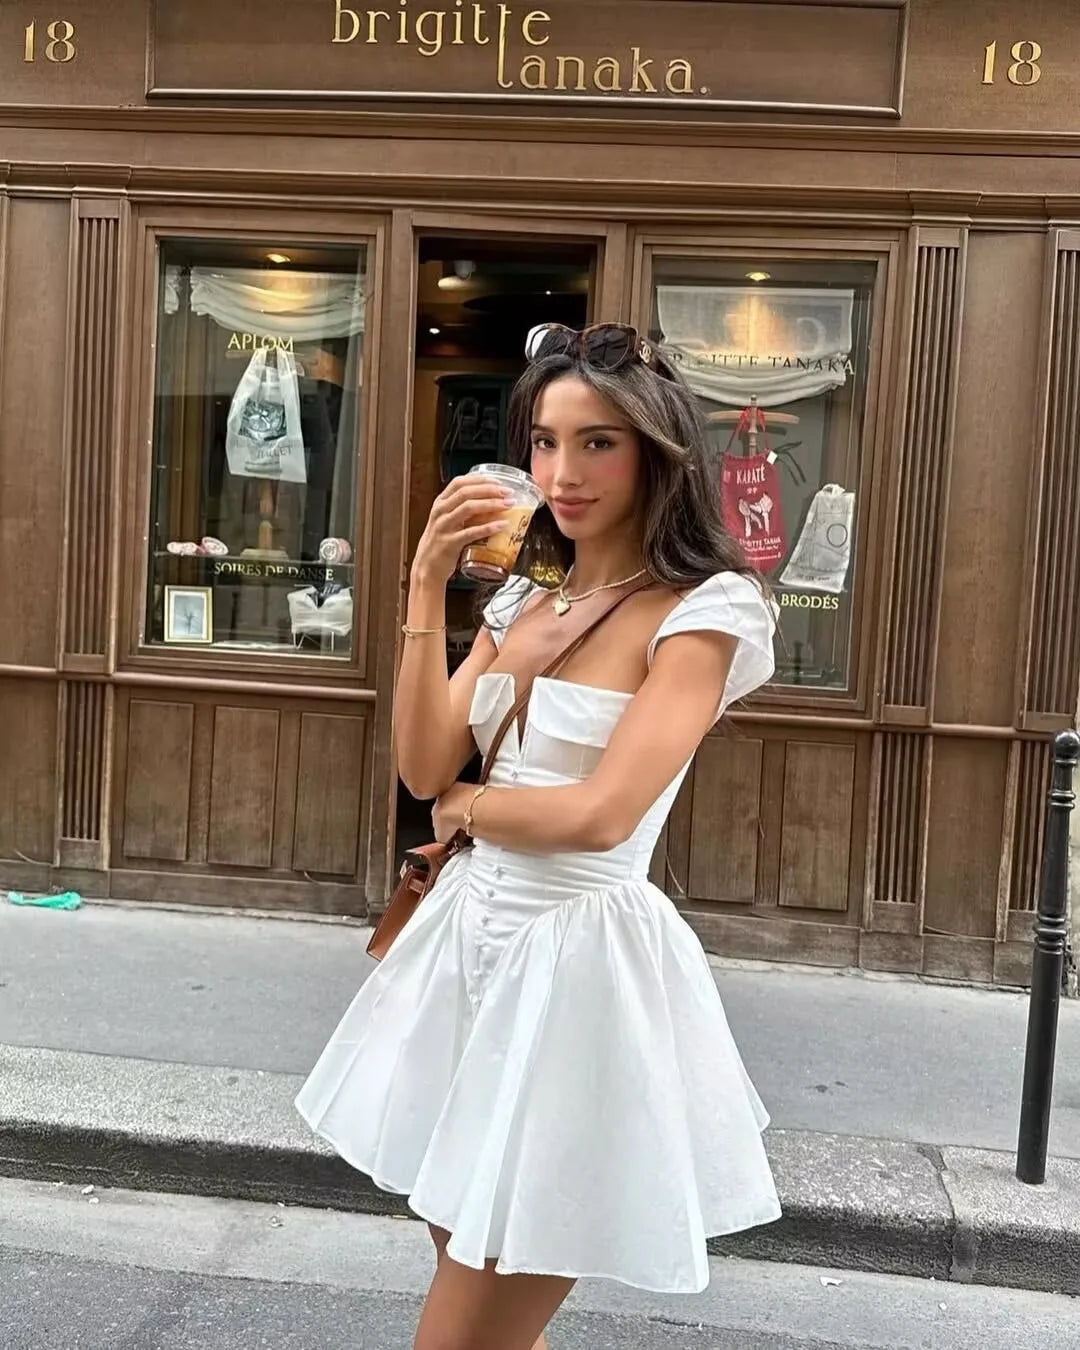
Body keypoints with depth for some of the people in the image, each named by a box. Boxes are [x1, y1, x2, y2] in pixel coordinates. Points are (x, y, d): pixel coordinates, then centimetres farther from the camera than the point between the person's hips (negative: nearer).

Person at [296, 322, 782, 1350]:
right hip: (473, 933, 7)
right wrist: (426, 587, -6)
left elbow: (602, 814, -20)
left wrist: (464, 805, -3)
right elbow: (424, 767, 0)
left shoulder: (705, 610, -11)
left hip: (580, 959, -7)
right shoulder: (525, 594, 10)